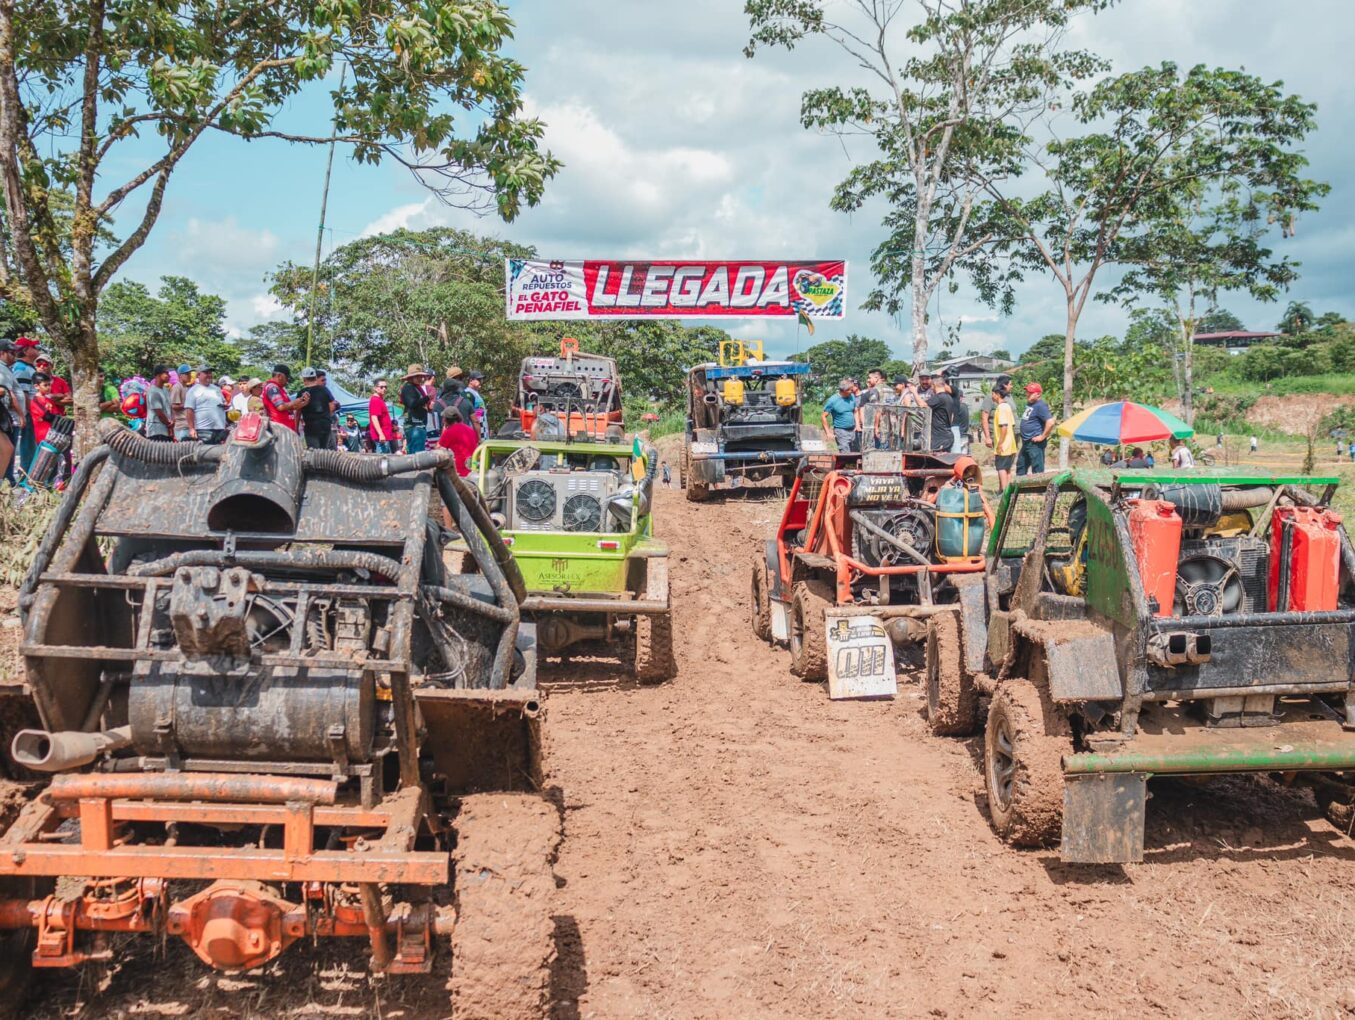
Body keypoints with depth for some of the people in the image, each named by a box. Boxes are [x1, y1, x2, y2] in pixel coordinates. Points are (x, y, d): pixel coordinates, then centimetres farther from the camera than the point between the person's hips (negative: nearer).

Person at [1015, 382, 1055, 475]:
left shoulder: (1040, 406, -17)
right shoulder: (1029, 404, 13)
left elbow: (1050, 422, -27)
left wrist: (1042, 437, -20)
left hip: (1035, 443, -11)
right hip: (1026, 442, 11)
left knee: (1037, 470, -4)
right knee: (1021, 466, 19)